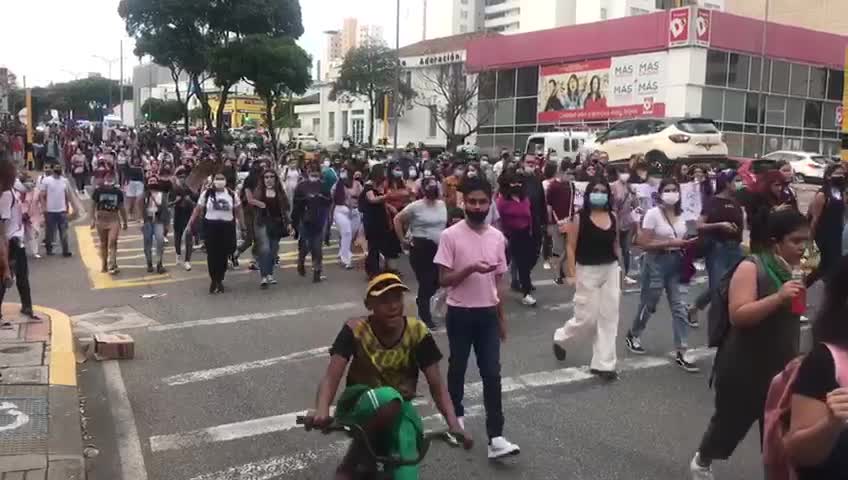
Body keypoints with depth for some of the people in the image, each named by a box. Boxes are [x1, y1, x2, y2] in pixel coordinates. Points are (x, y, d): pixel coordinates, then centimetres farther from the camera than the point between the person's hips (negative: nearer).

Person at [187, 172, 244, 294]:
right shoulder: (206, 194, 2)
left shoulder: (232, 194, 5)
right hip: (211, 226, -1)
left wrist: (243, 225, 8)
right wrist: (191, 222, 1)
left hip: (227, 226, 1)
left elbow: (238, 211, 10)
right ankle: (214, 280, 14)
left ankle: (220, 280, 18)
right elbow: (198, 209, 4)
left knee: (223, 255, 3)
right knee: (212, 254, 0)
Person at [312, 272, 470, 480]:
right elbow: (331, 377, -24)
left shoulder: (417, 332, -13)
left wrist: (454, 424, -29)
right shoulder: (355, 330, -16)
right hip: (358, 406, -1)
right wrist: (322, 411, -44)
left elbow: (436, 384, -14)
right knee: (388, 398, -37)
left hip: (400, 410, 1)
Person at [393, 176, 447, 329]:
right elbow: (397, 219, -6)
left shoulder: (442, 204, 6)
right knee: (425, 282, 0)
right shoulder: (416, 206, -10)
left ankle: (421, 300, 39)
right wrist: (402, 240, -6)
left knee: (437, 280, 8)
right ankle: (425, 317, 14)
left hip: (439, 248, 5)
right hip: (421, 248, -5)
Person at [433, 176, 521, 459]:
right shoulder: (450, 236, -10)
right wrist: (471, 268, -26)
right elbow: (444, 280, -10)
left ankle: (495, 437, 0)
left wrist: (502, 318, 11)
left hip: (488, 313, 3)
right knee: (457, 368, 14)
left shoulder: (497, 237, 2)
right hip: (460, 313, -2)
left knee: (492, 374, -2)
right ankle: (456, 415, 37)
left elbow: (498, 281, 10)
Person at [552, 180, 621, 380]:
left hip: (611, 270, 5)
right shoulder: (580, 218, -10)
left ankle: (603, 364, 13)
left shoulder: (613, 217, 4)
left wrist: (621, 269, 9)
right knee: (587, 317, 0)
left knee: (609, 317, 4)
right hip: (587, 271, -5)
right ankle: (560, 337, 31)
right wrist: (571, 274, -15)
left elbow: (616, 245, 11)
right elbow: (571, 248, -10)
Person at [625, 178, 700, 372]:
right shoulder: (653, 214, -13)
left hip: (676, 262, 5)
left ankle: (681, 354, 4)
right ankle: (632, 336, 36)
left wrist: (686, 244, 0)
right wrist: (670, 243, -22)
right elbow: (643, 243, -18)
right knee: (648, 305, 9)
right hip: (656, 263, -5)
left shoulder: (681, 214, 6)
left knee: (679, 307, 1)